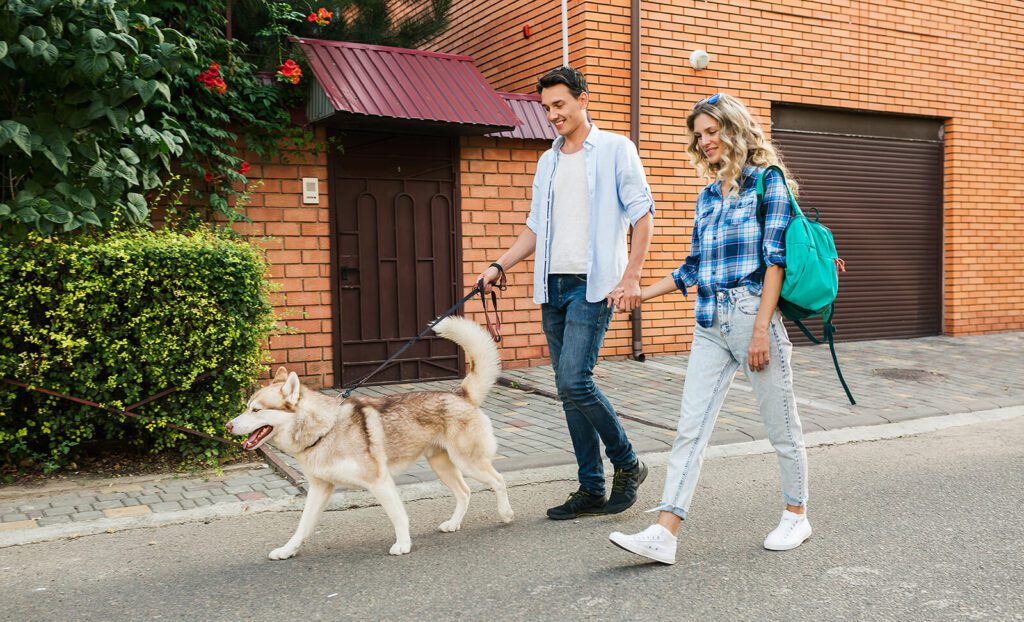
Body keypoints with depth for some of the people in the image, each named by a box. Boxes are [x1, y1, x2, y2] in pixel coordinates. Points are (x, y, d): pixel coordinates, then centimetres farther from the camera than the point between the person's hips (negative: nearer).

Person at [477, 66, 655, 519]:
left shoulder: (615, 149, 0)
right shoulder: (547, 161, 18)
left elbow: (642, 215, -5)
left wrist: (631, 277, -14)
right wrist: (499, 266, 7)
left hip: (594, 285, -7)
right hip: (553, 286, 7)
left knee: (574, 381, -17)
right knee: (569, 389, 6)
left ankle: (628, 465, 6)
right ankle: (592, 489, 15)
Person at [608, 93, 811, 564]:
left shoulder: (767, 182, -1)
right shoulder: (708, 194, 17)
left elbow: (776, 258, -10)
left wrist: (761, 328, -17)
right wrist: (643, 293, 19)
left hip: (752, 314, -6)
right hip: (709, 322, 6)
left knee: (781, 426, 8)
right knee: (690, 428, -1)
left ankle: (796, 515, 27)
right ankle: (664, 533, -3)